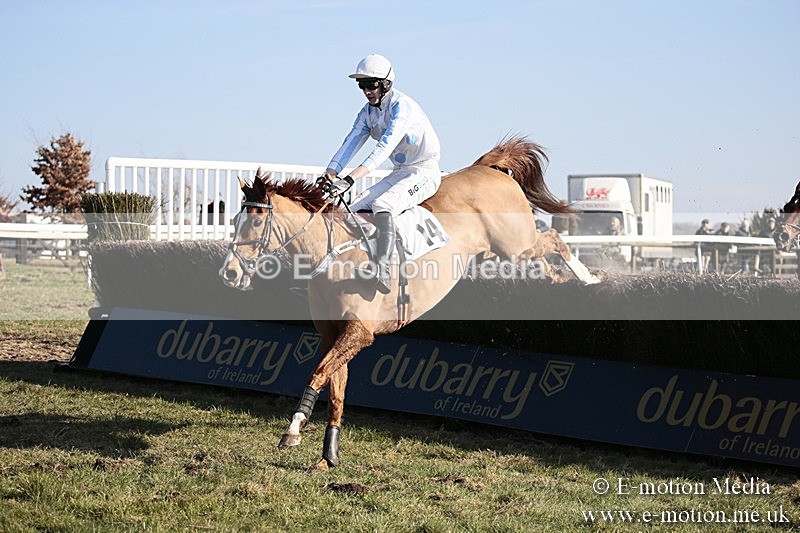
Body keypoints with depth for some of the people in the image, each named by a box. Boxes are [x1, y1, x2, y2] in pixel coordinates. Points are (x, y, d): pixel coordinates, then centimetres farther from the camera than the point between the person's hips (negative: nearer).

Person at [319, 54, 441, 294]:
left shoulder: (402, 106, -21)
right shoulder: (368, 111, 7)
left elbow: (385, 147, -32)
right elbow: (351, 143, -1)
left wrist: (350, 179, -41)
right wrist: (329, 174, -20)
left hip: (425, 172, -9)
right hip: (399, 173, 9)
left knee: (382, 205, -33)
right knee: (355, 209, -5)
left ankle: (382, 269, -47)